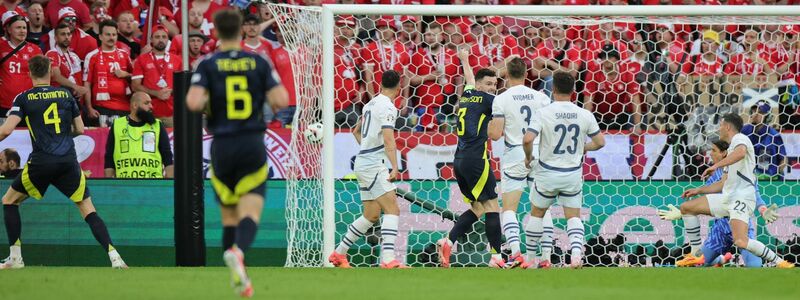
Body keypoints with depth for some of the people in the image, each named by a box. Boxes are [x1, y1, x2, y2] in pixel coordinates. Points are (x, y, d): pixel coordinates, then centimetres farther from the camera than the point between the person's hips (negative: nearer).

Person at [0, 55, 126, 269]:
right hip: (68, 162, 2)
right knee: (88, 211, 5)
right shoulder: (66, 94, 10)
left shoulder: (24, 98, 3)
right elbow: (80, 129, 15)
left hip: (40, 163, -2)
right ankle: (114, 257, -11)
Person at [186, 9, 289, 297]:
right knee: (251, 211, -7)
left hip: (222, 146, 1)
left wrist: (199, 102, 7)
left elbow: (193, 102, -16)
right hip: (253, 144, -1)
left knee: (229, 215, 14)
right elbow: (280, 100, -6)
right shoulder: (259, 63, 1)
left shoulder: (207, 65, -2)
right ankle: (238, 251, -38)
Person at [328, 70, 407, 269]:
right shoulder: (387, 107, -13)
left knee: (372, 215, 14)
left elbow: (356, 131, 29)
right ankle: (388, 259, -28)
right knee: (392, 210, -16)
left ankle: (339, 253, 22)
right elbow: (388, 140, -25)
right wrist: (394, 168, -32)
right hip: (372, 165, -9)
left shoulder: (371, 104, 15)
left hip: (364, 163, 9)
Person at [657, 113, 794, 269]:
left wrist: (716, 165, -25)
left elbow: (740, 152, -29)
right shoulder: (731, 151, 26)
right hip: (726, 198, 10)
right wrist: (698, 190, 29)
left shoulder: (739, 139, -2)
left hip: (742, 198, -10)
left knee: (740, 241, -29)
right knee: (686, 207, 12)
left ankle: (779, 262, -17)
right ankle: (696, 254, 14)